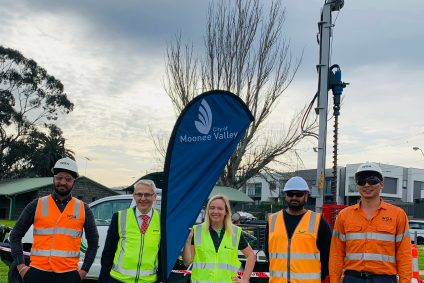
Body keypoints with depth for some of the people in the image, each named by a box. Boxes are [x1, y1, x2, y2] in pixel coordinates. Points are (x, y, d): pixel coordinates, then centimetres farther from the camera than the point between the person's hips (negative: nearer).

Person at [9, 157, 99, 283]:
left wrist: (84, 270, 5)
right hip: (37, 272, 0)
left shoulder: (83, 209, 6)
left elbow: (93, 242, 13)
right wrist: (21, 266, 0)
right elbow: (15, 236, 8)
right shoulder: (36, 205, 5)